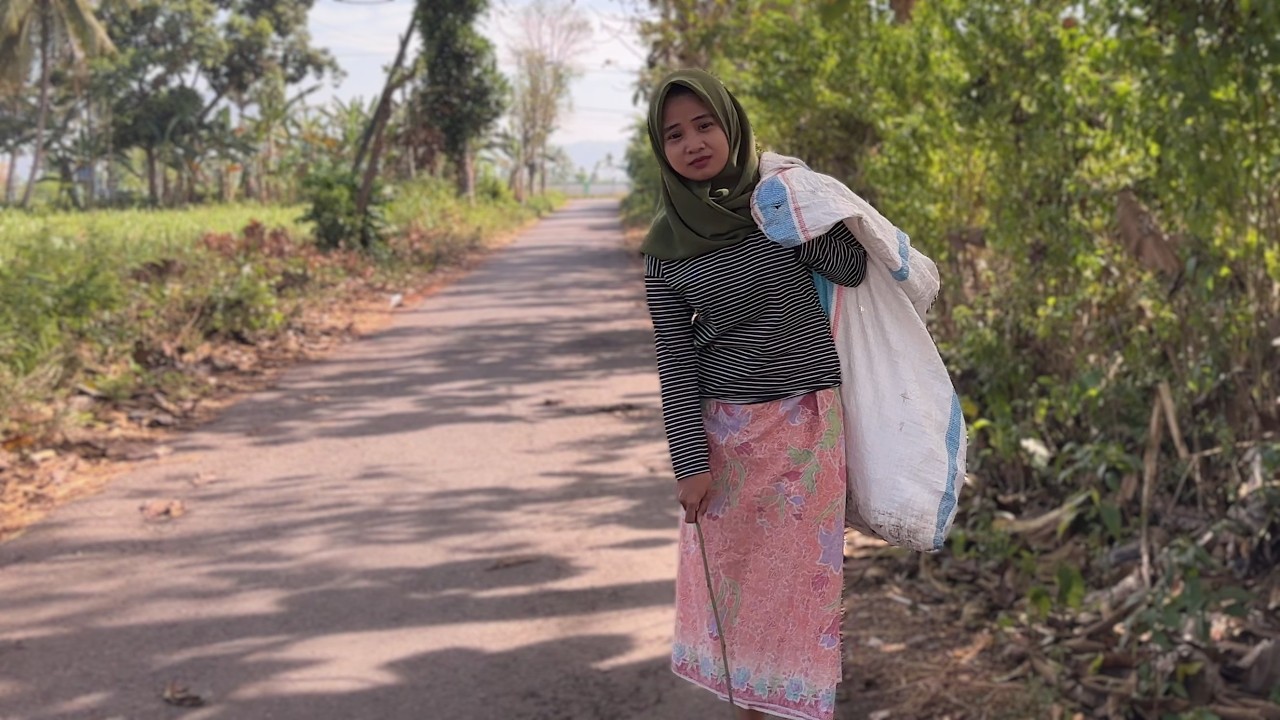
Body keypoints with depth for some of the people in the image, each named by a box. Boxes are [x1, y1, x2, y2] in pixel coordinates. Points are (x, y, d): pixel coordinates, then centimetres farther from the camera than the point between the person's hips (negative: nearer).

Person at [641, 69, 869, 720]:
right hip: (727, 427, 0)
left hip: (809, 421, 0)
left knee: (805, 568, 6)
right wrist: (689, 460, -6)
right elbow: (674, 358, -3)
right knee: (734, 571, 6)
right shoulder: (666, 244, -2)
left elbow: (851, 269, -10)